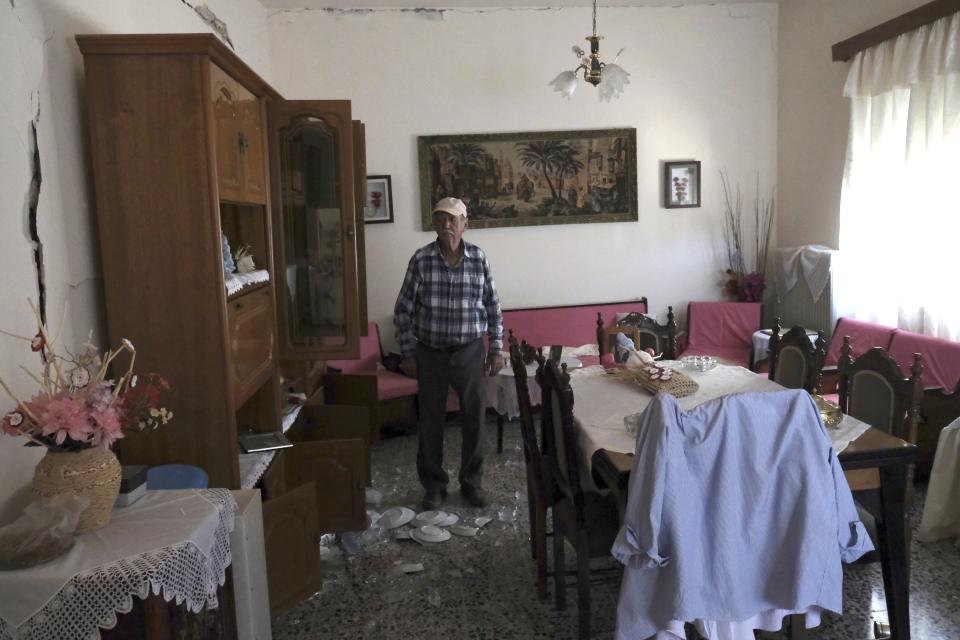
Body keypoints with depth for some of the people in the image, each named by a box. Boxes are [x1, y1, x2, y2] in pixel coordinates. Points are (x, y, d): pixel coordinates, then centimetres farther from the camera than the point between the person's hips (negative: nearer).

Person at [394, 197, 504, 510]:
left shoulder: (479, 258, -4)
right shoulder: (421, 259, -7)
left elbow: (493, 306, 4)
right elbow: (403, 309, -2)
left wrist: (496, 349, 2)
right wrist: (408, 352, -4)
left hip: (470, 352, 1)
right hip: (431, 353, -1)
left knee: (474, 419, 8)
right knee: (431, 421, 9)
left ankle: (472, 483, 26)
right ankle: (434, 485, 26)